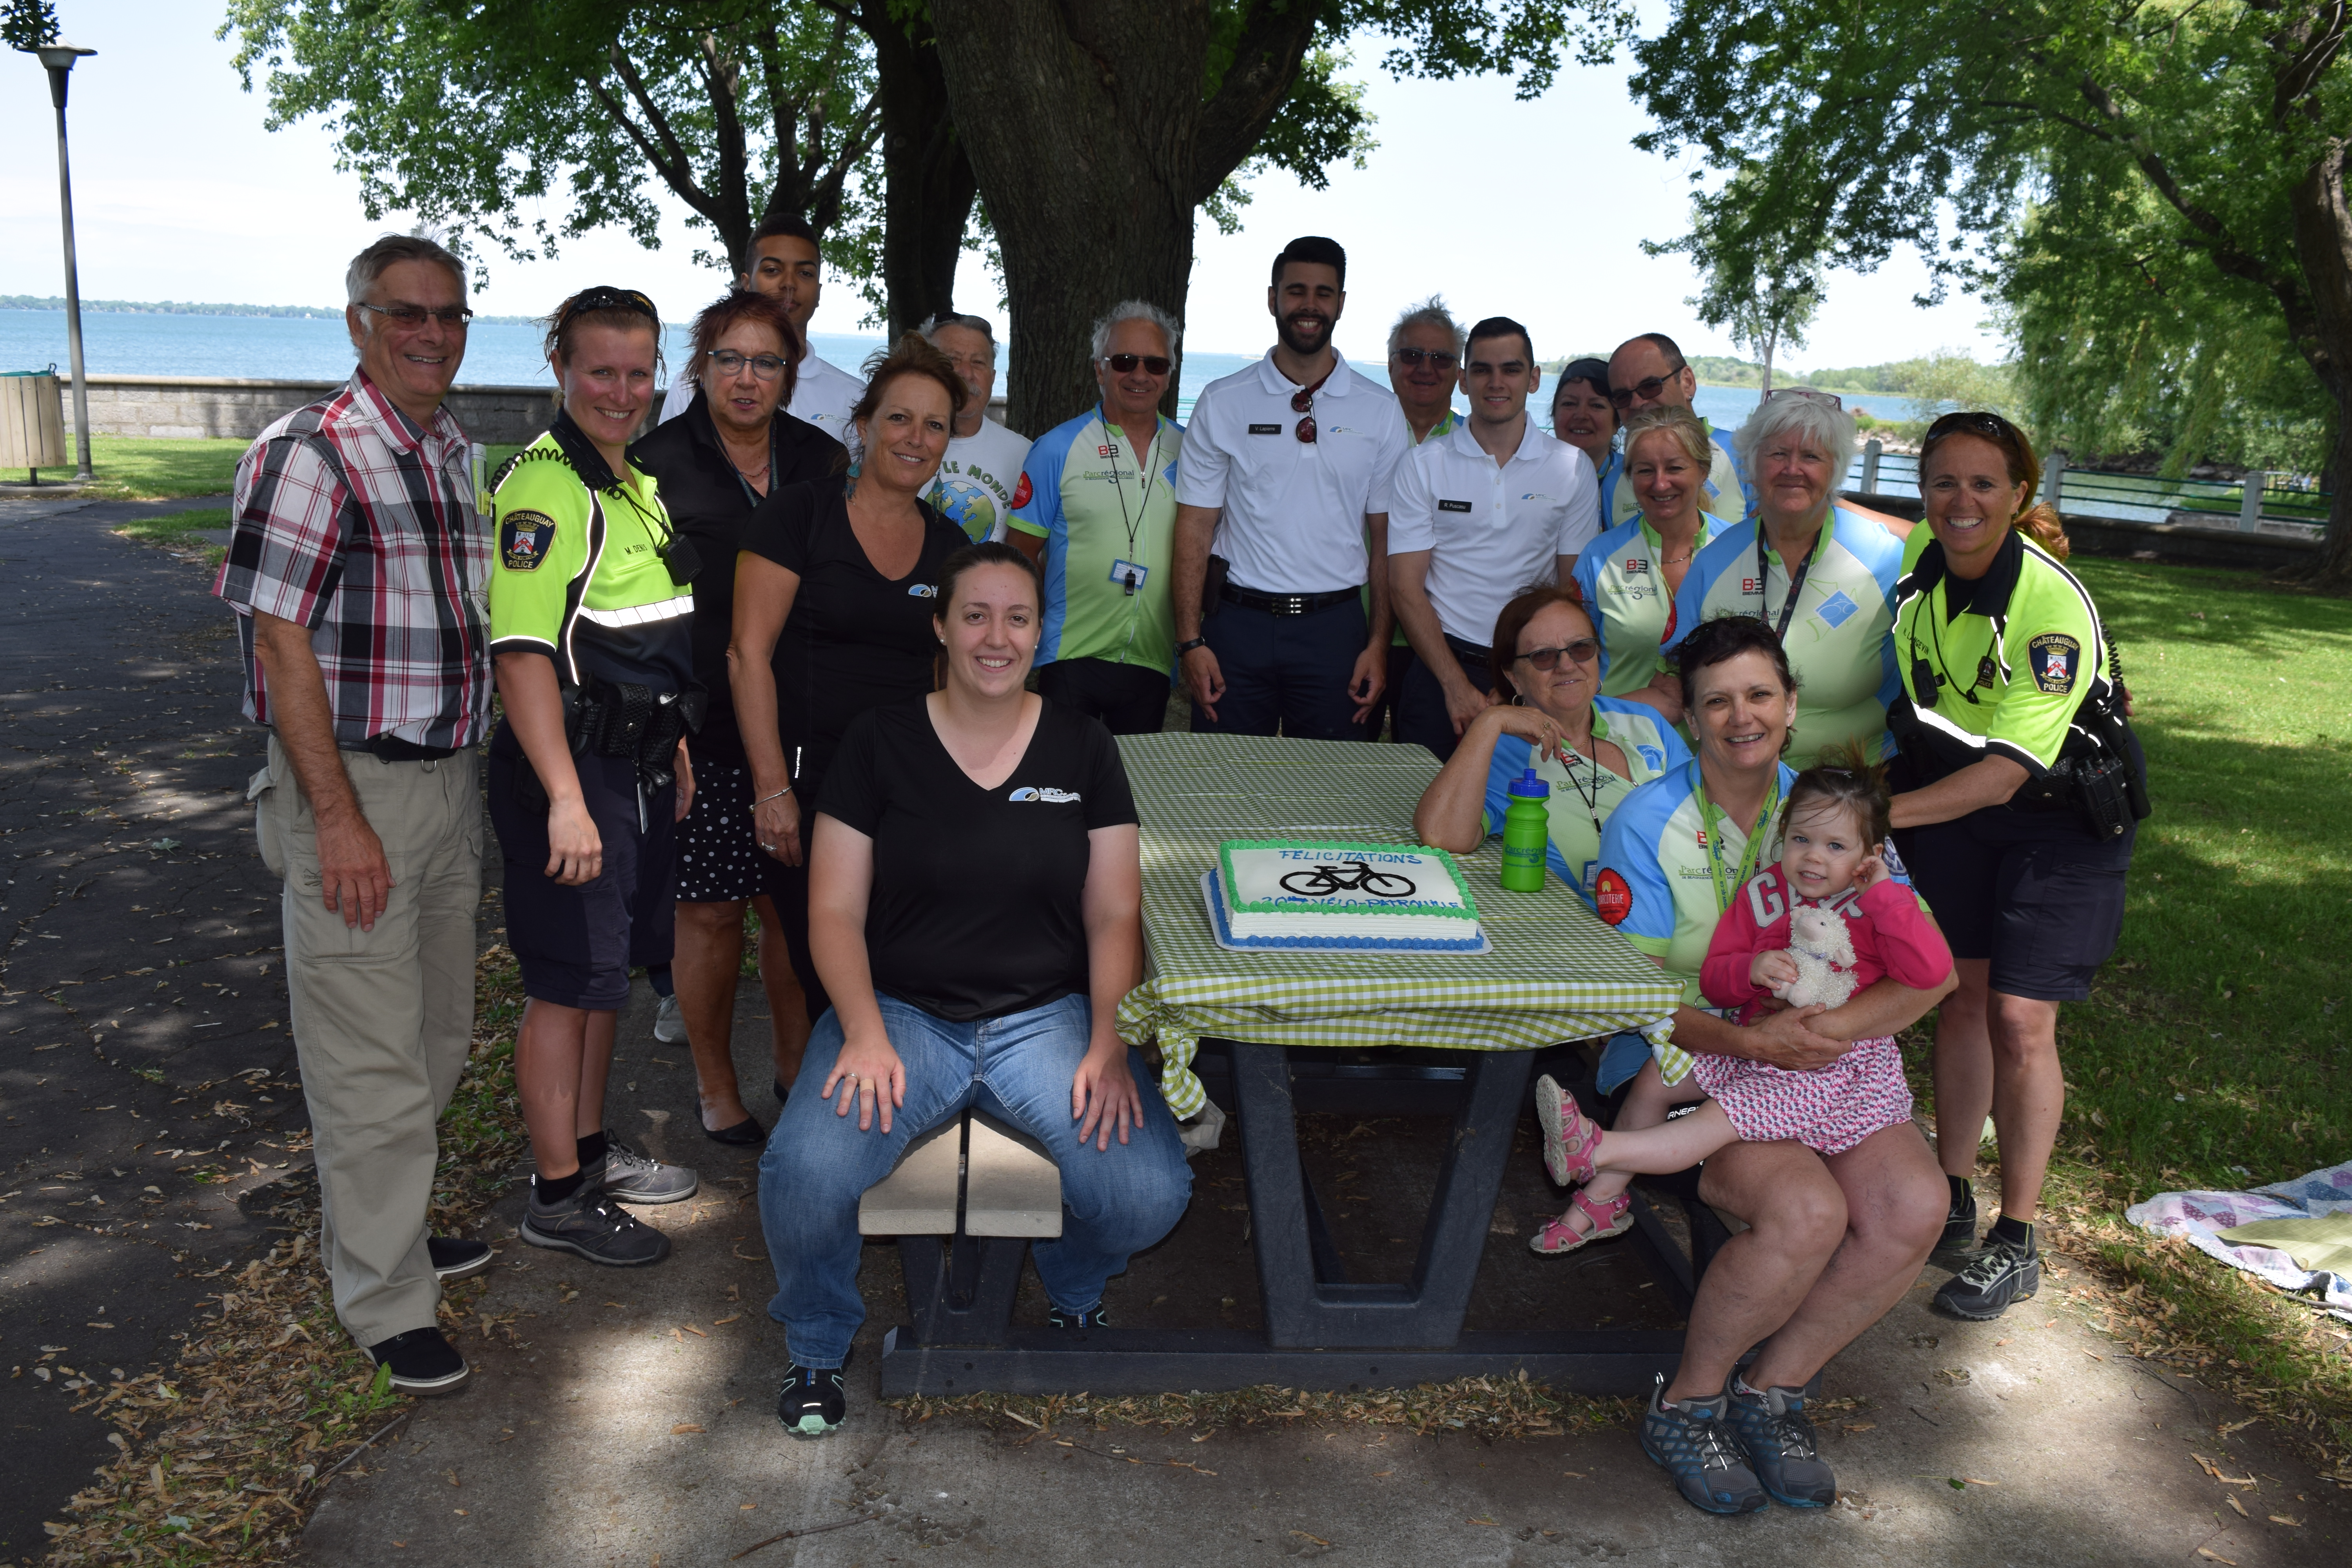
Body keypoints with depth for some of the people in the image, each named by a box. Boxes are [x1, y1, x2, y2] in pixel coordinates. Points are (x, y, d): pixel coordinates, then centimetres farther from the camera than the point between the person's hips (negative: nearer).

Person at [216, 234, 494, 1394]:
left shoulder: (456, 456, 11)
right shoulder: (307, 456, -13)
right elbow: (281, 647, -16)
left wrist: (476, 776, 15)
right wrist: (339, 819, -20)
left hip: (453, 779, 8)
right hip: (352, 788, -8)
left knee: (436, 1035, 18)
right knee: (370, 1059, 0)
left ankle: (382, 1223, 38)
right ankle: (387, 1306, 14)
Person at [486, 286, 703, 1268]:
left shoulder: (638, 486, 14)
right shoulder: (542, 488, -17)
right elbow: (524, 651, -24)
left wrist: (674, 750, 21)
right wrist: (566, 799, -28)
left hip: (637, 765, 9)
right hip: (570, 767, -9)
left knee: (608, 968, 18)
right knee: (568, 983, 1)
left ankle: (592, 1148, 34)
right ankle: (558, 1197, 14)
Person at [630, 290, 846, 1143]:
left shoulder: (823, 460, 10)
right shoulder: (656, 462, -1)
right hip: (701, 732, -3)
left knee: (798, 901, 9)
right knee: (711, 911, 3)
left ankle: (797, 1061, 29)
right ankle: (715, 1086, 22)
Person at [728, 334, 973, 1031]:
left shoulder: (950, 547, 11)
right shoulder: (797, 515, -2)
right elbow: (749, 653, -6)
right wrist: (773, 787, -11)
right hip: (810, 789, -4)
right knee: (828, 986, -1)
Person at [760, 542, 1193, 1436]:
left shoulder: (1082, 749, 6)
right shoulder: (881, 743, 2)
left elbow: (1114, 916, 4)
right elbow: (835, 911, 0)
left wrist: (1108, 1043, -11)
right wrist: (866, 1033, -15)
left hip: (1048, 1016, 1)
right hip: (902, 1012, -1)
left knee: (1150, 1192, -22)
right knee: (803, 1175, -28)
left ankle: (1073, 1286, 17)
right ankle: (817, 1345, 7)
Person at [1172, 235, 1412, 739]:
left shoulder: (1380, 412, 5)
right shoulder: (1222, 403, 3)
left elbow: (1385, 538, 5)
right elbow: (1195, 528, 0)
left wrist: (1379, 642, -3)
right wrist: (1190, 640, -7)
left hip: (1335, 626, 1)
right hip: (1238, 621, 0)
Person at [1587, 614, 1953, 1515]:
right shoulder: (1648, 824, -7)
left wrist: (1828, 1025, -20)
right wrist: (1747, 1041, -26)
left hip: (1816, 1064, 5)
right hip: (1681, 1063, -4)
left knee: (1915, 1206, -21)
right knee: (1807, 1211, -28)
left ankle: (1771, 1392, 2)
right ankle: (1687, 1403, -2)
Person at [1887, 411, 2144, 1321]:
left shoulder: (2055, 608, -29)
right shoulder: (1912, 563, -11)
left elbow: (2007, 772, -33)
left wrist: (1878, 814, -41)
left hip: (2062, 813, -5)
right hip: (1949, 795, 5)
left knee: (2020, 1019, -7)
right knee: (1961, 997, 7)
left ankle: (2017, 1244, 5)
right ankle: (1951, 1200, 20)